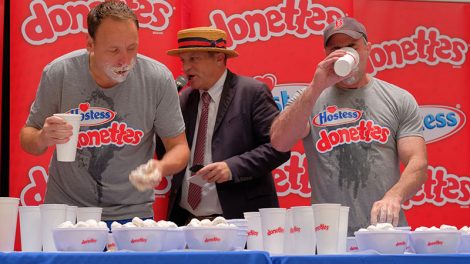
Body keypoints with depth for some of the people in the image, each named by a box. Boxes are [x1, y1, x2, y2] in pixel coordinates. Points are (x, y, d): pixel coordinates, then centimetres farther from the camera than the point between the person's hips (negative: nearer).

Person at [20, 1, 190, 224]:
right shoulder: (57, 74, -12)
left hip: (132, 213, 0)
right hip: (66, 206, 0)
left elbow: (179, 147, -4)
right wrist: (43, 139, -23)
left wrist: (161, 167, -27)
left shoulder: (158, 78, -13)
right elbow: (27, 139, 1)